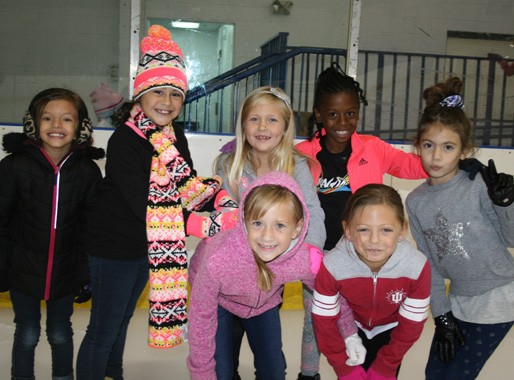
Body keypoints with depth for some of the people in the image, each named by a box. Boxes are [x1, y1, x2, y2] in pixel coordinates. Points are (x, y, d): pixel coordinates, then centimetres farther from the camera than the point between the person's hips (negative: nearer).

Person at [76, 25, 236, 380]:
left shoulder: (174, 135, 1)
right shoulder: (124, 140, -24)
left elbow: (186, 188, 1)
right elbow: (144, 208, -30)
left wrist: (221, 199, -20)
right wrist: (212, 224, -35)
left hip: (148, 247, 8)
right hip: (114, 248, -8)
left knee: (121, 321, 26)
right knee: (102, 332, 6)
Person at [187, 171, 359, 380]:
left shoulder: (306, 261, -36)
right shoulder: (217, 261, -44)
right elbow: (202, 316, -25)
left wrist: (350, 335, 3)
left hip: (264, 300, 3)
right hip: (219, 298, -2)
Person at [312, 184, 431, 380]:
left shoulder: (418, 267, -33)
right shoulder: (331, 266, -35)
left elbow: (411, 325, -18)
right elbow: (325, 323, -20)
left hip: (390, 329, 0)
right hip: (351, 326, 0)